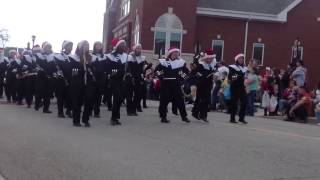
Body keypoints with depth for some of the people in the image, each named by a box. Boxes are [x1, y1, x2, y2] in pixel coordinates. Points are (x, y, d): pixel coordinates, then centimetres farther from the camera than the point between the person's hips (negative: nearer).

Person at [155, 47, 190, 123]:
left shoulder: (181, 62, 6)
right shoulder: (164, 62, -2)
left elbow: (186, 71, 15)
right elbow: (156, 70, 3)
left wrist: (182, 77, 3)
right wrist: (161, 77, -5)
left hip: (176, 84, 2)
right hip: (165, 84, -2)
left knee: (180, 100, 0)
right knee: (164, 100, 1)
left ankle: (184, 116, 9)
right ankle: (163, 117, 11)